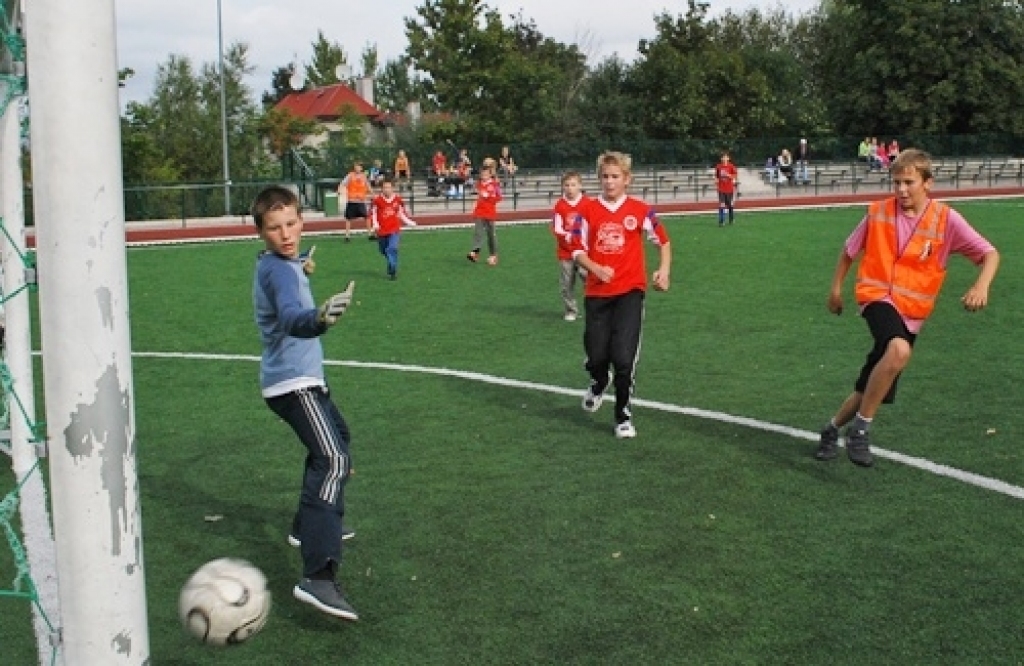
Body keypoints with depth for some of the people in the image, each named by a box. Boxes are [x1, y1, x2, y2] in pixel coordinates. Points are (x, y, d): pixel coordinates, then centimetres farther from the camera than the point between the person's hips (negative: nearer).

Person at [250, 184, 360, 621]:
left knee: (336, 436, 31)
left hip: (302, 378, 11)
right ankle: (318, 577, -38)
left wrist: (302, 271, 23)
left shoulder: (279, 263, 10)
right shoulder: (279, 270, -20)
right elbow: (290, 316, -42)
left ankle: (310, 527, 43)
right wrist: (318, 319, -61)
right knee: (334, 460, -26)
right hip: (293, 383, -11)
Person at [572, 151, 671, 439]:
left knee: (624, 357, -10)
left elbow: (663, 241, 11)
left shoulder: (640, 210, -1)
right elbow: (578, 250, 3)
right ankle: (598, 384, 42)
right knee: (596, 356, 4)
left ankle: (623, 416, 8)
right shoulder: (588, 210, 1)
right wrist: (596, 269, -15)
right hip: (597, 293, 2)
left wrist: (664, 271, -2)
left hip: (630, 291, -2)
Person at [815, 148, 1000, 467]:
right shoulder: (878, 212, -3)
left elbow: (990, 254, -7)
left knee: (872, 389, 8)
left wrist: (981, 286, -26)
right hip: (878, 296, -2)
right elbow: (849, 250, 13)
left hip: (911, 312, 2)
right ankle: (860, 428, -21)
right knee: (899, 350, -35)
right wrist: (836, 288, 11)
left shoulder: (946, 219, -6)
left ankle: (833, 428, 37)